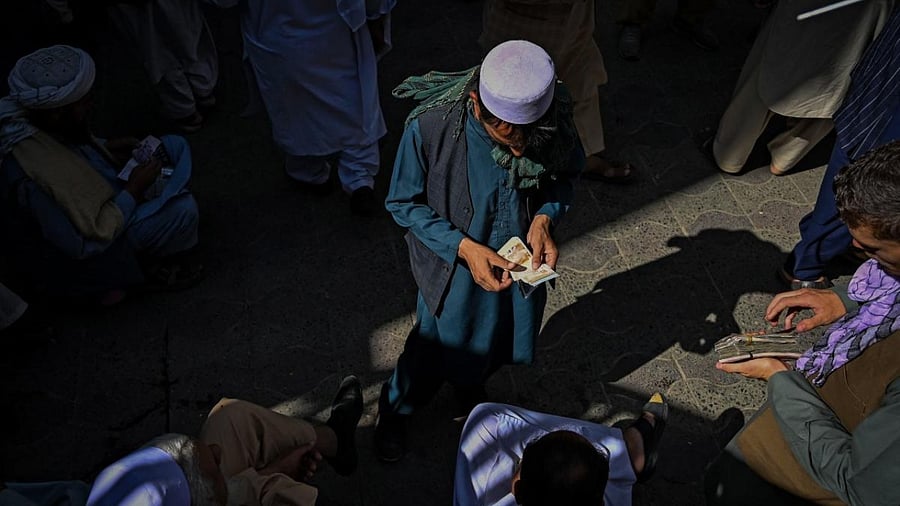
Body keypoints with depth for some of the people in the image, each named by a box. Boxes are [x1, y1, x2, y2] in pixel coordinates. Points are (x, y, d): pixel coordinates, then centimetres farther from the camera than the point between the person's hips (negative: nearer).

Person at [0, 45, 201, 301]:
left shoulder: (34, 116, -14)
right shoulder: (40, 178, -40)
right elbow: (86, 243, -31)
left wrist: (105, 147, -5)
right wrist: (133, 190, -25)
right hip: (74, 259, -9)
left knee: (174, 146, 8)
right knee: (182, 210, -25)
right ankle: (155, 262, 6)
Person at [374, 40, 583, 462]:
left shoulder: (554, 120, -24)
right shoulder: (430, 126, -32)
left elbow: (565, 176, -4)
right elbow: (404, 204, -18)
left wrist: (544, 218, -24)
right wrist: (463, 247, -29)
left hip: (521, 259, 4)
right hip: (454, 263, -3)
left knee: (495, 343, 28)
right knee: (437, 345, 19)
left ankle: (471, 389, 63)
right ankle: (394, 410, 52)